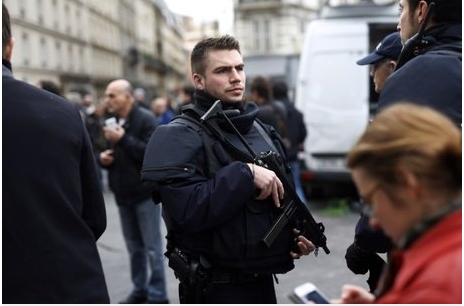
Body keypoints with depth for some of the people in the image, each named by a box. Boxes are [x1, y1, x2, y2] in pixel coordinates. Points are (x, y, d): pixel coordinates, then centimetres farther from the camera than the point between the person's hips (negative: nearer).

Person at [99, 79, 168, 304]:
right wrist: (103, 158, -1)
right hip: (123, 194, 7)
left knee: (152, 247, 0)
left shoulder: (145, 119, -12)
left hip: (145, 193, -7)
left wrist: (123, 139, -25)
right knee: (134, 247, 15)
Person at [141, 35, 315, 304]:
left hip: (263, 281, 7)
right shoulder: (178, 138, -14)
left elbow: (283, 196, 19)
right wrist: (246, 174, -27)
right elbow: (188, 211, -28)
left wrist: (297, 232, 1)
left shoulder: (262, 131, 10)